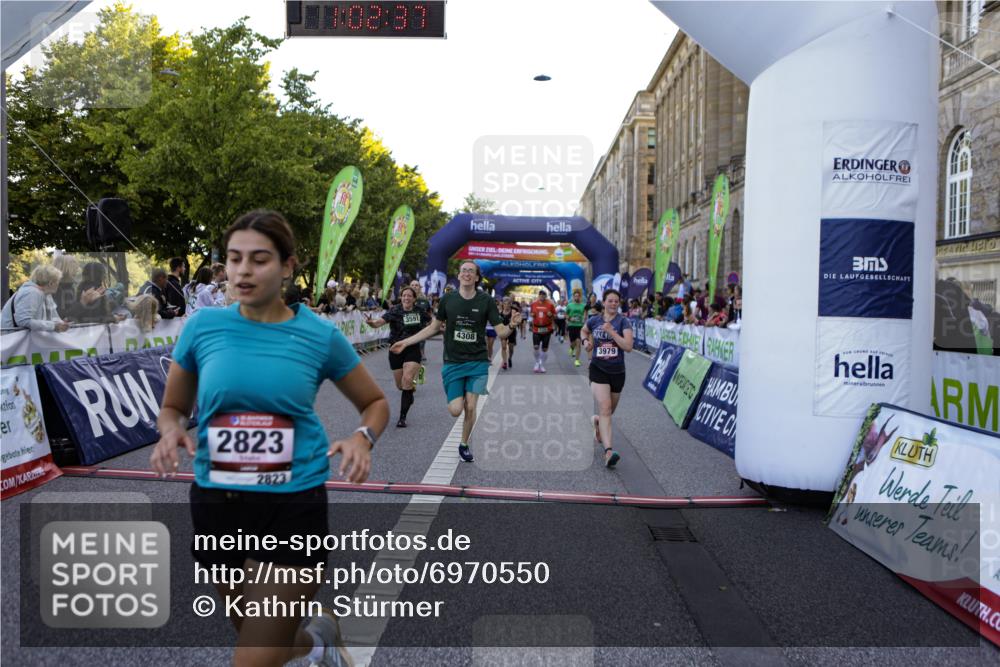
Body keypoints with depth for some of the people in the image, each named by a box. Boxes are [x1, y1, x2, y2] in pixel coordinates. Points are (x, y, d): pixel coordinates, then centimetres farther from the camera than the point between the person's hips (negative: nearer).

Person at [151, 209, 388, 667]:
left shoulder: (320, 335, -6)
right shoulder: (203, 325, -2)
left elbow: (376, 402, 8)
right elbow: (172, 407, 11)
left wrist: (362, 437, -13)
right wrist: (171, 432, -11)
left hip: (295, 504, -3)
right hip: (216, 502, 3)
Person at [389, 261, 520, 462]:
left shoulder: (486, 301, -4)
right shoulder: (447, 299, -2)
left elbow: (500, 332, -4)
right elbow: (434, 327, 9)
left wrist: (511, 326, -27)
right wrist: (406, 342, 7)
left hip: (477, 363, 0)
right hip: (453, 362, 0)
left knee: (470, 408, -4)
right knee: (456, 410, -8)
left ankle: (464, 444, 22)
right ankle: (459, 396, 30)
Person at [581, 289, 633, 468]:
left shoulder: (623, 322, -5)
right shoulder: (594, 320, 2)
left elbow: (628, 346, -18)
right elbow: (584, 331, 25)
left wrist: (611, 331, -22)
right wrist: (586, 341, 4)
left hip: (617, 371, 1)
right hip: (598, 369, -1)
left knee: (609, 411, 16)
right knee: (605, 408, -18)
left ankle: (597, 421, 52)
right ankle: (608, 452, -25)